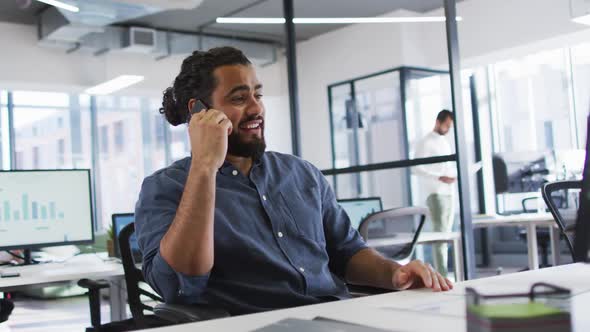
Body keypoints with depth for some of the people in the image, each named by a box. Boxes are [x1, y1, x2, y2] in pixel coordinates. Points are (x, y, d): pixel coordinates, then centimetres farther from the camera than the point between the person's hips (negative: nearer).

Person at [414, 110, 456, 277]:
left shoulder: (445, 142, 18)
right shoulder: (426, 143, -6)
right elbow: (417, 168, -14)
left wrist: (456, 174, 2)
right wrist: (440, 177, -22)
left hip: (449, 193, 8)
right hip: (436, 194, -8)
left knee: (446, 233, 9)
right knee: (440, 232, -12)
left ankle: (442, 272, 15)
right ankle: (442, 274, -13)